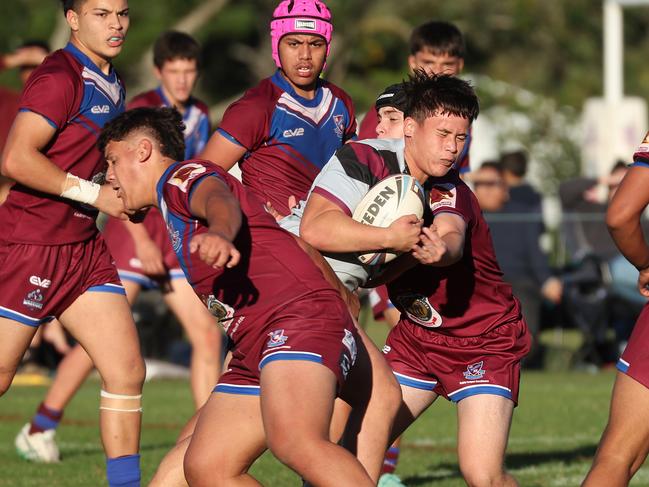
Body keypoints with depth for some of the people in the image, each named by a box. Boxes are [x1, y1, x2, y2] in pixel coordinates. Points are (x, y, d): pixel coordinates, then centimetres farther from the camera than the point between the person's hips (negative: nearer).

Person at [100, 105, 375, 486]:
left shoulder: (181, 176, 3)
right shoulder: (174, 206, 33)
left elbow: (221, 202, -22)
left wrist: (219, 233, -45)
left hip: (301, 316, -10)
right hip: (254, 352, 10)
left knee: (295, 443, -35)